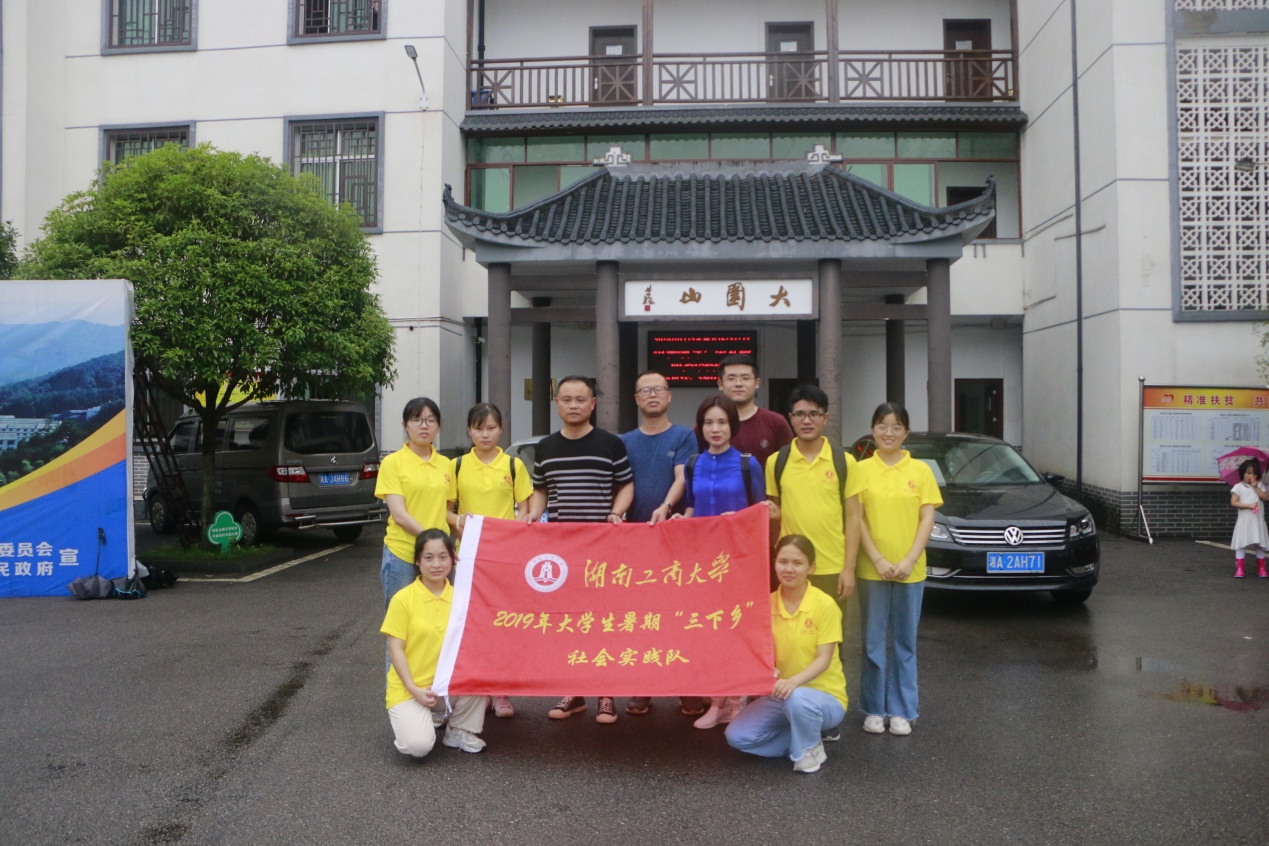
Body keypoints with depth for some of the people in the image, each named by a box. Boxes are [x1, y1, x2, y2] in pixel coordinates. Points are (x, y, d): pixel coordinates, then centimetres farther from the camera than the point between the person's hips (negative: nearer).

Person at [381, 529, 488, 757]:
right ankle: (406, 719, 11)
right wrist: (414, 689, -19)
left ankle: (461, 731, -1)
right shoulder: (403, 598, -11)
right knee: (418, 745, -26)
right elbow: (395, 649, -11)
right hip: (409, 688, -3)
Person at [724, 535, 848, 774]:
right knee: (737, 736, -13)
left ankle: (810, 749, -6)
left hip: (825, 696, -4)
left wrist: (794, 681, -36)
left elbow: (823, 659, -18)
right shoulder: (767, 603, -2)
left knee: (797, 699, -39)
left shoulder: (825, 604, -15)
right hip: (780, 693, 5)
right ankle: (807, 733, 7)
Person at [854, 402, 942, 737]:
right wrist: (878, 560, -12)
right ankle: (873, 708, 17)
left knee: (905, 642, 8)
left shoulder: (921, 470, 2)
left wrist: (909, 561, -11)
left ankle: (901, 710, 19)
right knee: (873, 641, 6)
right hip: (872, 569, -1)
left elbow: (927, 519, 0)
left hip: (910, 570, 1)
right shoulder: (861, 470, 0)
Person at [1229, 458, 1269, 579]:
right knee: (1241, 545, -3)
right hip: (1244, 521, -3)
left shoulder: (1259, 486, 8)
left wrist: (1255, 487, -10)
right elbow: (1233, 502, -10)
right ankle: (1239, 570, -1)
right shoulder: (1238, 487, -4)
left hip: (1258, 521, 3)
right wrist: (1248, 505, -18)